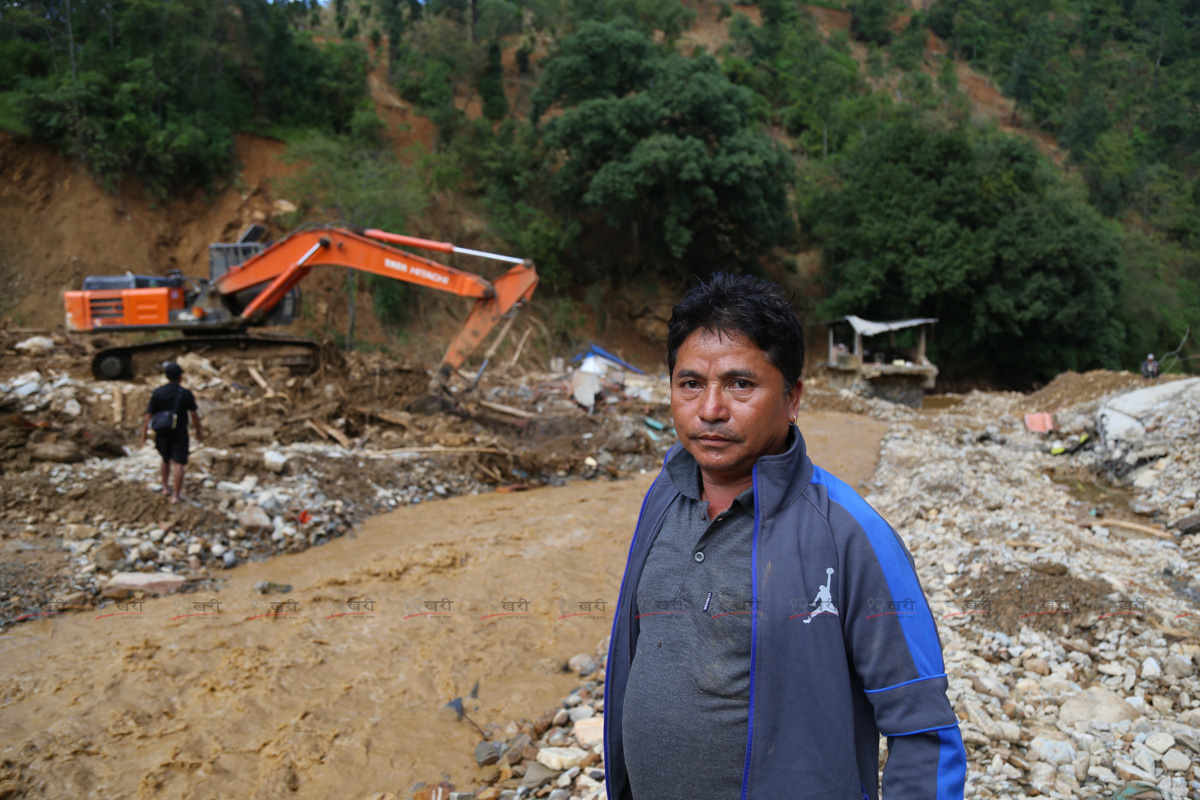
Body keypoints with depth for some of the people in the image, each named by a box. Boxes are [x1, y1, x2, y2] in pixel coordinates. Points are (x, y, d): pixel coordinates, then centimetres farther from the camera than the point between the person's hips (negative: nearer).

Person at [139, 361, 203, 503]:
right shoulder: (186, 394, -14)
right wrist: (199, 431, 4)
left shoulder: (157, 392, -10)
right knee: (178, 465, 1)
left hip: (162, 433, 3)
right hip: (180, 433, -3)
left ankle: (165, 487, 36)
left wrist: (143, 434, 1)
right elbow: (194, 415, -9)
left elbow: (148, 415, -8)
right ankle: (175, 496, -1)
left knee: (166, 460, 25)